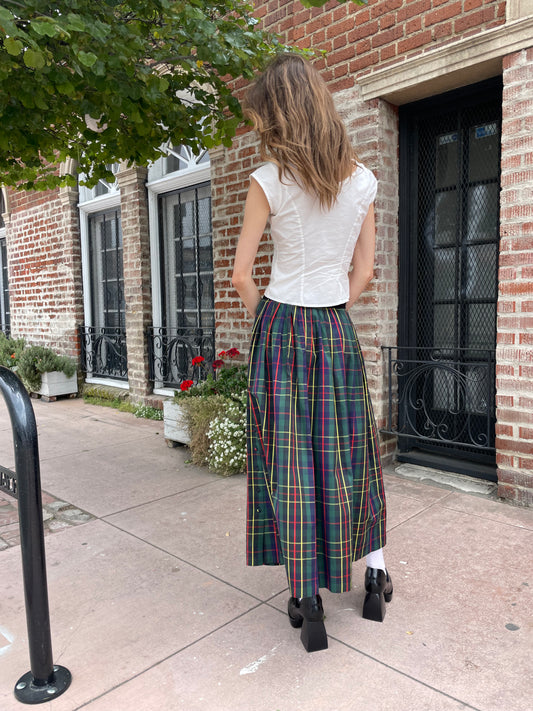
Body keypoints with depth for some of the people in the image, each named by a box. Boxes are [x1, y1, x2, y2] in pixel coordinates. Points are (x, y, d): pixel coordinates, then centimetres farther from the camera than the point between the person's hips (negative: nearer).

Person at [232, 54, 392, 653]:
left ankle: (306, 598, 15)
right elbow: (363, 270, 8)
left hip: (281, 328, -3)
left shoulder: (269, 181, -8)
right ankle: (375, 571, 29)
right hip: (338, 329, 4)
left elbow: (241, 275, -6)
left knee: (287, 457, 5)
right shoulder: (363, 181, 4)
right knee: (347, 452, 16)